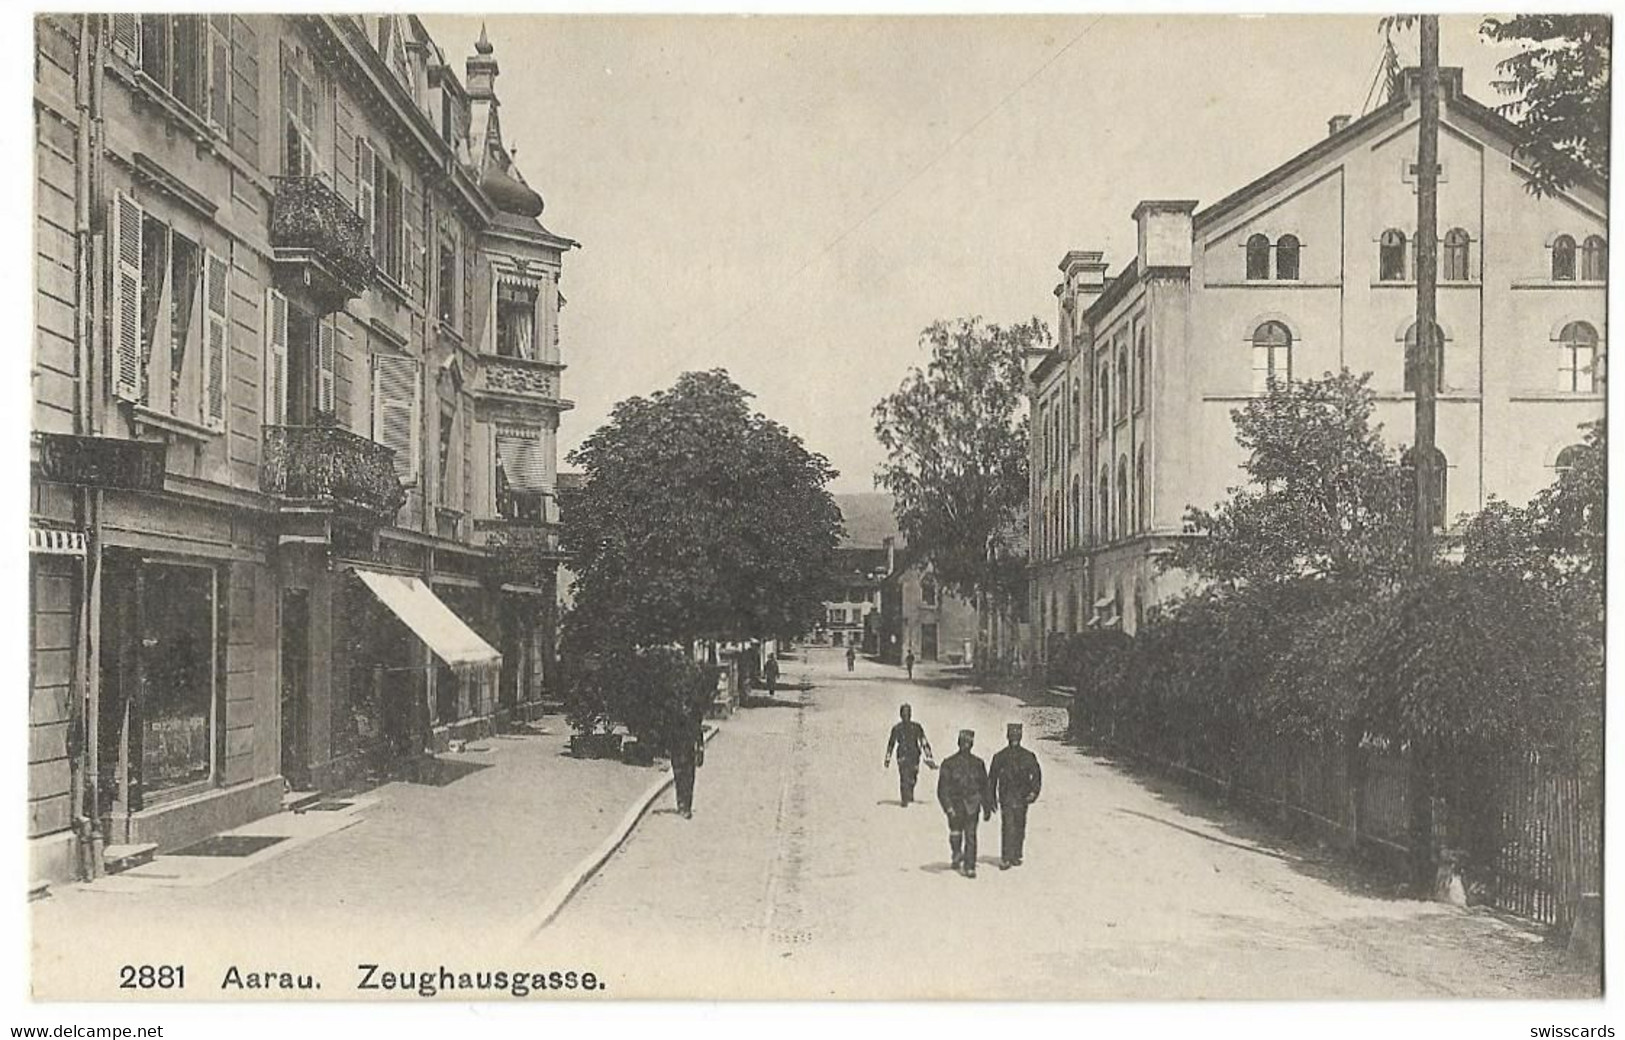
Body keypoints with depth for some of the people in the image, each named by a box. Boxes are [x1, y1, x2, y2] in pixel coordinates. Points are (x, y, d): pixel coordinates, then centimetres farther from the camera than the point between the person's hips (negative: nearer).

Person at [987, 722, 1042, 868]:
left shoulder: (1028, 757, 4)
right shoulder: (999, 757, 3)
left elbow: (1036, 775, 3)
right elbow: (991, 779, 9)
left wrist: (1034, 792, -13)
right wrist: (991, 799, 7)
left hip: (1022, 799, 2)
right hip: (1006, 798, -2)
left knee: (1019, 828, 10)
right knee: (1007, 827, -13)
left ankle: (1016, 856, 24)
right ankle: (1005, 859, -14)